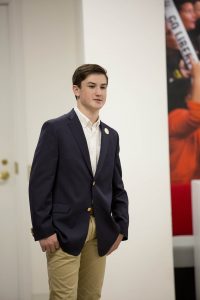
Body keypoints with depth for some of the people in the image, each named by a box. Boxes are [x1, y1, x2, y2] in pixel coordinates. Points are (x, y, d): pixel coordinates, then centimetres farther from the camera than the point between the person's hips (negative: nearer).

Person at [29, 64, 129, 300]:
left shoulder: (111, 136, 13)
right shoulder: (55, 129, -5)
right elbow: (39, 183, -8)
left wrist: (121, 227, 8)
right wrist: (43, 230, -13)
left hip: (101, 233, 6)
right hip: (65, 230, -5)